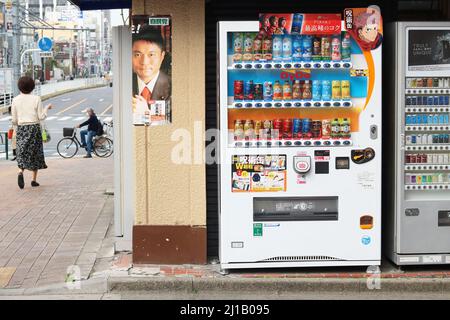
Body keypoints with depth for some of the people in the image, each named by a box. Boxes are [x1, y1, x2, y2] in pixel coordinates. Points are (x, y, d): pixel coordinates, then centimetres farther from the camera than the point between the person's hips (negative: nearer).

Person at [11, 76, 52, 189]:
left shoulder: (15, 100, 0)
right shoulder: (36, 99, -5)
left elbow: (14, 120, 1)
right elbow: (41, 116, -5)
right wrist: (47, 108, 11)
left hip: (21, 128, 1)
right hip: (34, 128, -1)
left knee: (22, 152, 7)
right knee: (35, 153, 10)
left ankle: (21, 172, -21)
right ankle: (34, 179, 11)